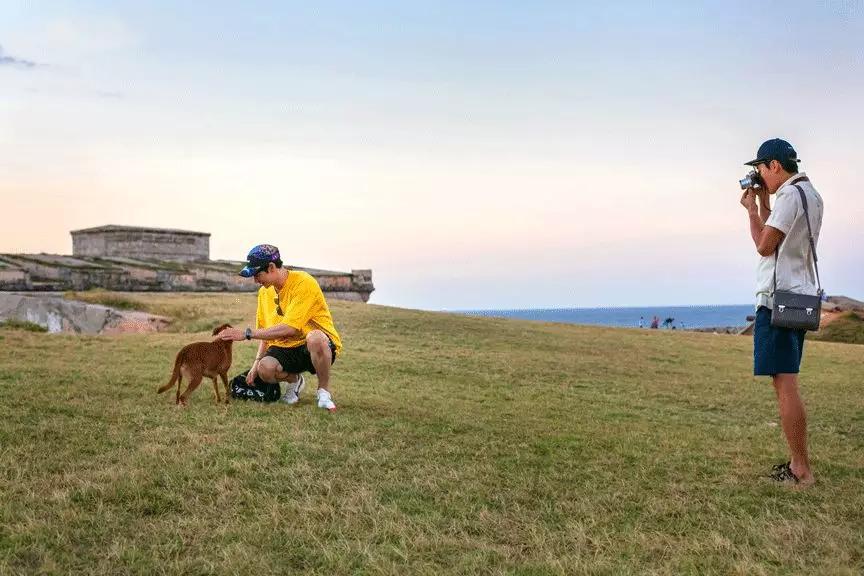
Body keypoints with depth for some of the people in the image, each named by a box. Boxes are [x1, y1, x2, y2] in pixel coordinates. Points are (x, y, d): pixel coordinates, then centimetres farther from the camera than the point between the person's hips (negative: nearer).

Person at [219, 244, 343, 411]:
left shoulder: (304, 283, -18)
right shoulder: (264, 292, 6)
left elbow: (289, 328, -26)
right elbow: (267, 333, 15)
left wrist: (247, 333, -24)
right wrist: (256, 363, 0)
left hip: (320, 347, -5)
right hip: (286, 348, 5)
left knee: (314, 338, -41)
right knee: (265, 368, -27)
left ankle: (324, 391, -15)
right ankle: (294, 380, 9)